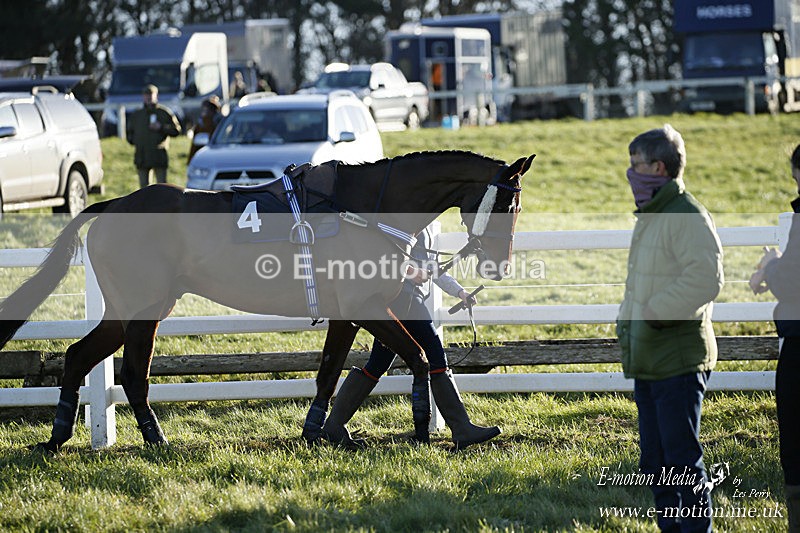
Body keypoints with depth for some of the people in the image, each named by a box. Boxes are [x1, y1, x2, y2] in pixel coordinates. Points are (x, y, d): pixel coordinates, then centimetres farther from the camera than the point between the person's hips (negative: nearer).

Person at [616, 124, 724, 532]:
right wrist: (628, 321, 13)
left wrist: (654, 312, -21)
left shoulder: (687, 216, -14)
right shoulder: (649, 217, 17)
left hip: (679, 360, -10)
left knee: (681, 460, -8)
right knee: (655, 463, 13)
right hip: (649, 361, 10)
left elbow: (706, 279, -24)